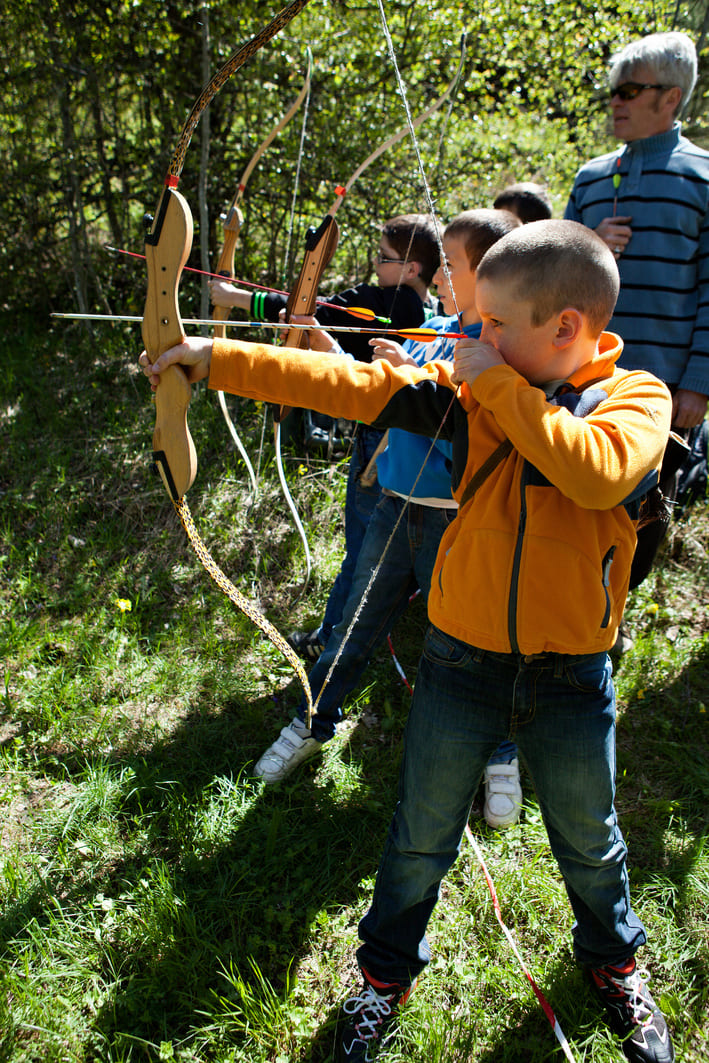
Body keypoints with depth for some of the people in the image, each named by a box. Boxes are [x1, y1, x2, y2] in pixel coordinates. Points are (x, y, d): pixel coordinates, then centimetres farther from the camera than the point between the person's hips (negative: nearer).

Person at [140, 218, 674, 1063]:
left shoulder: (635, 397, -9)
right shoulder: (470, 391, -3)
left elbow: (597, 473, -30)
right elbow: (354, 384, -9)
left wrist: (501, 386, -22)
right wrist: (217, 359, -13)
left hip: (572, 675, -1)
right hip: (461, 661, 2)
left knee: (588, 841, 21)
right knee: (421, 836, 17)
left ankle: (612, 960, 51)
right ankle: (387, 971, 43)